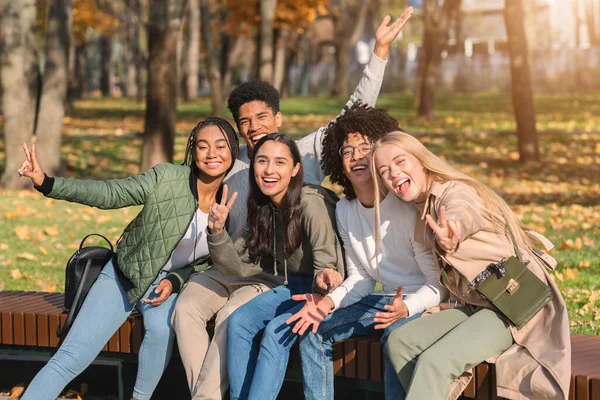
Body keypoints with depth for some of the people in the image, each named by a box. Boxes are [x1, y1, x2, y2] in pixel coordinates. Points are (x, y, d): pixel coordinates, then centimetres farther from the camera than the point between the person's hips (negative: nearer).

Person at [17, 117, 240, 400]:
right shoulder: (165, 178, -17)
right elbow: (109, 193, -14)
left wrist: (174, 282, -14)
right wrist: (47, 183, -25)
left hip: (171, 282, 1)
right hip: (125, 275, -1)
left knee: (161, 326, -33)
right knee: (70, 358, -12)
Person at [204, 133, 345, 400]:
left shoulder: (311, 203, -21)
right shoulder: (262, 208, 1)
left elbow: (327, 269, -21)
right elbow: (240, 266, -1)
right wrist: (217, 233, -17)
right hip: (290, 288, 7)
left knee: (276, 331, -27)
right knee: (238, 321, -14)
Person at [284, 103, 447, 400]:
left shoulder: (408, 207, -20)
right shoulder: (345, 210, 3)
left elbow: (439, 283, -18)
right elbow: (361, 278, 10)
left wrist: (406, 307, -36)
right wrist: (328, 302, -8)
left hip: (423, 301, -7)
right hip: (384, 298, 7)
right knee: (313, 329, -6)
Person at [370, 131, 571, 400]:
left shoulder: (456, 193, -16)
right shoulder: (422, 211, 11)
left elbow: (462, 216, -41)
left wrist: (450, 235, -65)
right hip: (475, 307, 9)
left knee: (434, 361, -25)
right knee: (399, 342, -7)